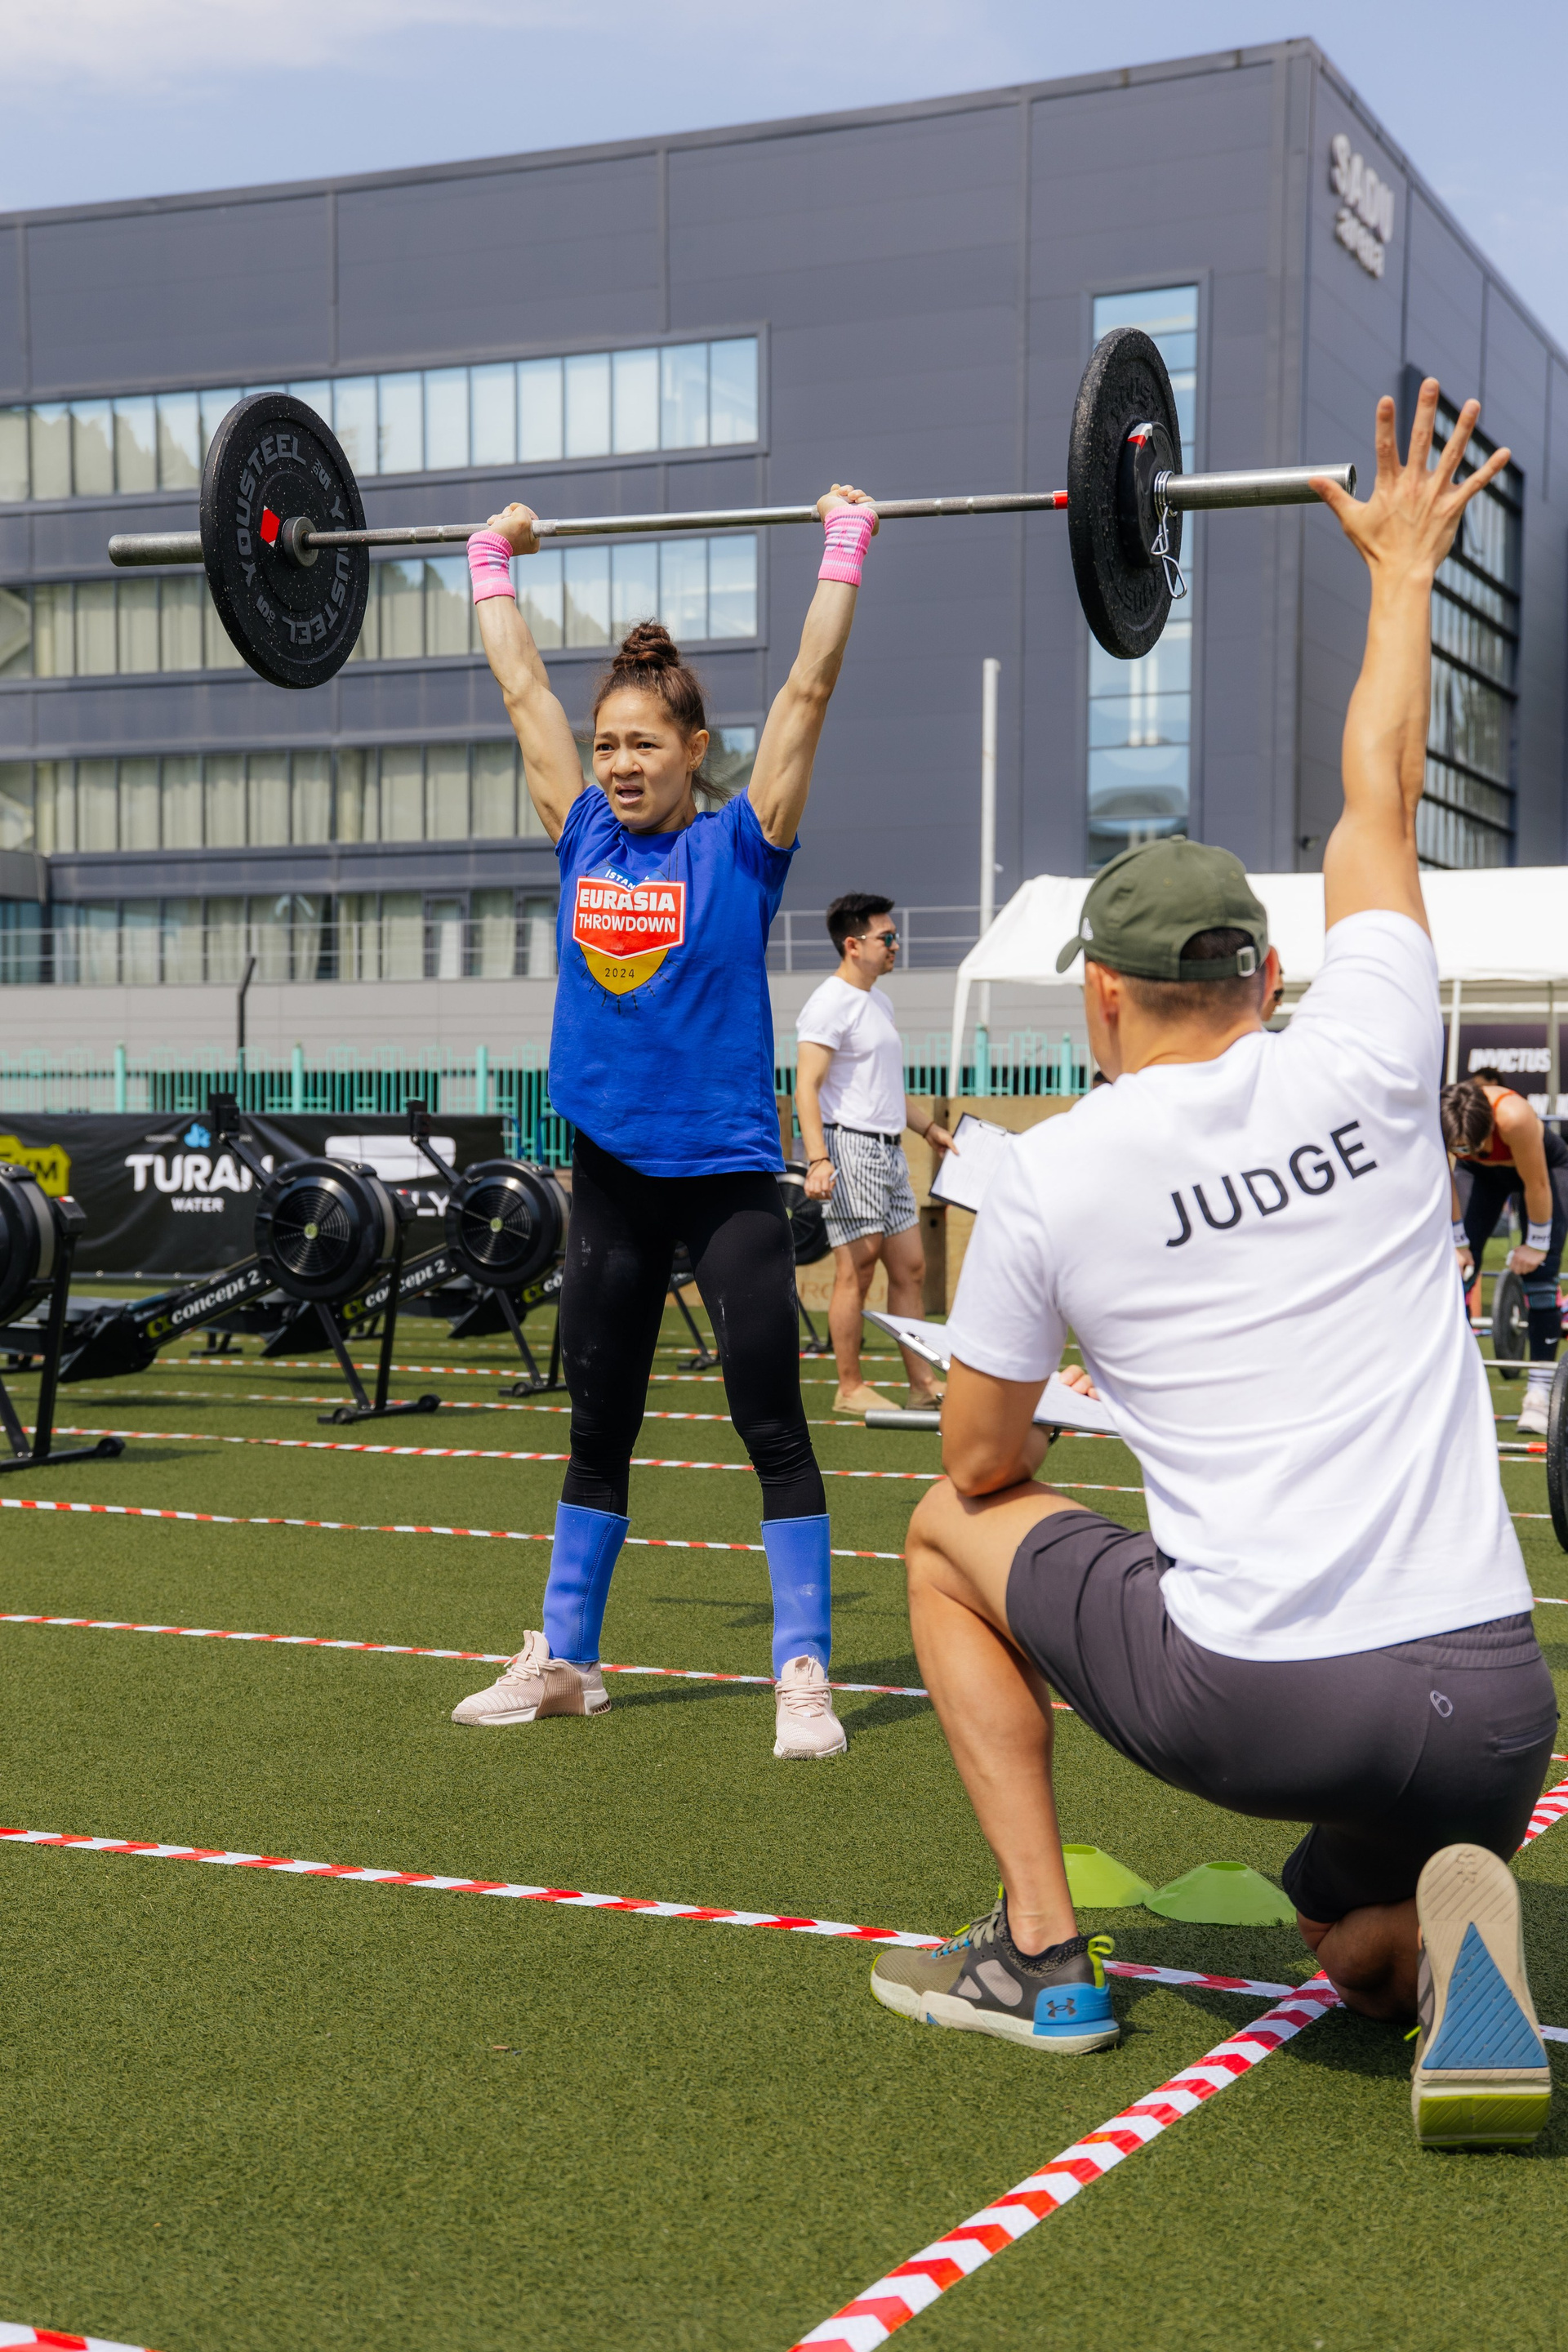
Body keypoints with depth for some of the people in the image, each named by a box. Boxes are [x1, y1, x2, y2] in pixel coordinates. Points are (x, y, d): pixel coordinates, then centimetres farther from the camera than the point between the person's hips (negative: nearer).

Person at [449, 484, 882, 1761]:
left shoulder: (740, 846, -5)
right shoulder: (585, 837, 5)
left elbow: (810, 687, -7)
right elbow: (522, 683, 14)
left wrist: (845, 548, -6)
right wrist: (493, 560, 21)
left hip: (727, 1175, -4)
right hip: (611, 1175, 5)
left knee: (772, 1428, -1)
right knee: (598, 1429, 14)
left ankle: (805, 1673, 5)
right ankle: (563, 1659, 24)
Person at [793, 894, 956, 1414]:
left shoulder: (878, 1001, 18)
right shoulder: (830, 1004, -11)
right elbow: (807, 1087, -18)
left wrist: (928, 1127, 28)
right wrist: (818, 1160, -28)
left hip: (888, 1150, 9)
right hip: (849, 1146, -9)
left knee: (910, 1267, 9)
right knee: (857, 1269, -6)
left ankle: (921, 1382, 14)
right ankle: (850, 1387, 2)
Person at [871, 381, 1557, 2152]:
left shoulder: (1053, 1177, -1)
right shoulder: (1368, 1067, 4)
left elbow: (984, 1467, 10)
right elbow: (1380, 804, 21)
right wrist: (1402, 568, 33)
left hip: (1250, 1702, -3)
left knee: (952, 1537, 23)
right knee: (1357, 1953, 33)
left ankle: (1040, 1956, 17)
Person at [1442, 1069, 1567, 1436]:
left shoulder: (1513, 1117, -43)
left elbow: (1537, 1185, -29)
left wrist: (1537, 1244, -18)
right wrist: (1458, 1242, -9)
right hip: (1487, 1173, 4)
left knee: (1538, 1273, -14)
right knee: (1458, 1266, -6)